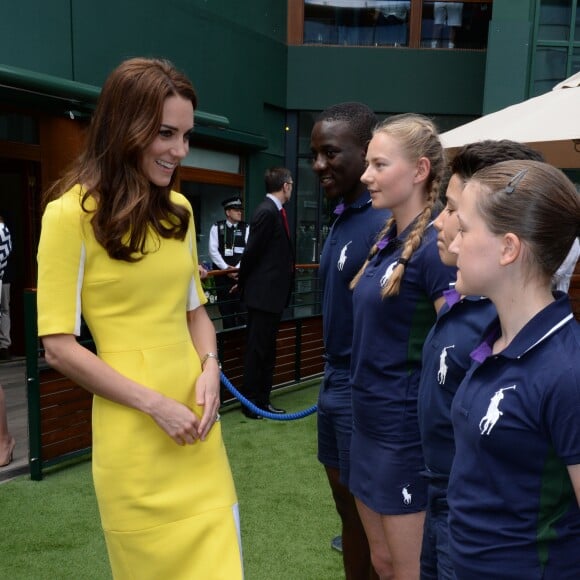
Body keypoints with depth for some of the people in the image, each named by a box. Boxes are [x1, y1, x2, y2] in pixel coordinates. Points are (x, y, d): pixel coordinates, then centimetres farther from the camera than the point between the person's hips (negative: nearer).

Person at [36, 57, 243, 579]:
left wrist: (210, 368, -3)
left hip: (197, 427, 6)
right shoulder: (71, 213, -12)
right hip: (132, 436, -5)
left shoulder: (178, 209, 8)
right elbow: (59, 347, -12)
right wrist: (155, 404, -15)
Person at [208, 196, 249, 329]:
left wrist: (237, 269, -15)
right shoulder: (217, 228, 3)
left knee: (242, 307, -3)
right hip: (222, 273, 0)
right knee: (225, 308, 6)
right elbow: (213, 251, -4)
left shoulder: (246, 228, 4)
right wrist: (226, 268, -13)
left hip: (241, 274, 0)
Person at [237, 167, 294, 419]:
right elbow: (252, 252, -14)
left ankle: (262, 401, 24)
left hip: (273, 294, 9)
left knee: (267, 351, 14)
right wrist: (243, 284, -1)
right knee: (257, 351, 0)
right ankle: (251, 403, 11)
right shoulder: (267, 212, -16)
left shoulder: (275, 211, 12)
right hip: (263, 294, -9)